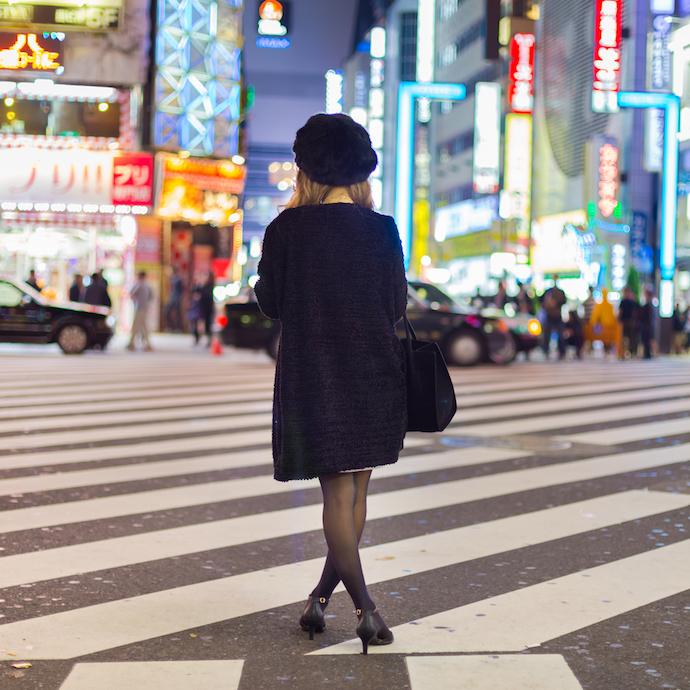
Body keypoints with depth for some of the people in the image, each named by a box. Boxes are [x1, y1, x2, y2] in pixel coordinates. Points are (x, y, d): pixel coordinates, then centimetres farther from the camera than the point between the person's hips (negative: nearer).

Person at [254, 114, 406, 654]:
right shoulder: (380, 229, -5)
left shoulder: (288, 228, -6)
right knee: (357, 488, 14)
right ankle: (320, 596, 18)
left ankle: (367, 609, -3)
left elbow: (270, 303, 3)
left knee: (338, 491, 3)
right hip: (374, 372, 1)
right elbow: (397, 305, -1)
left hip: (312, 372, -1)